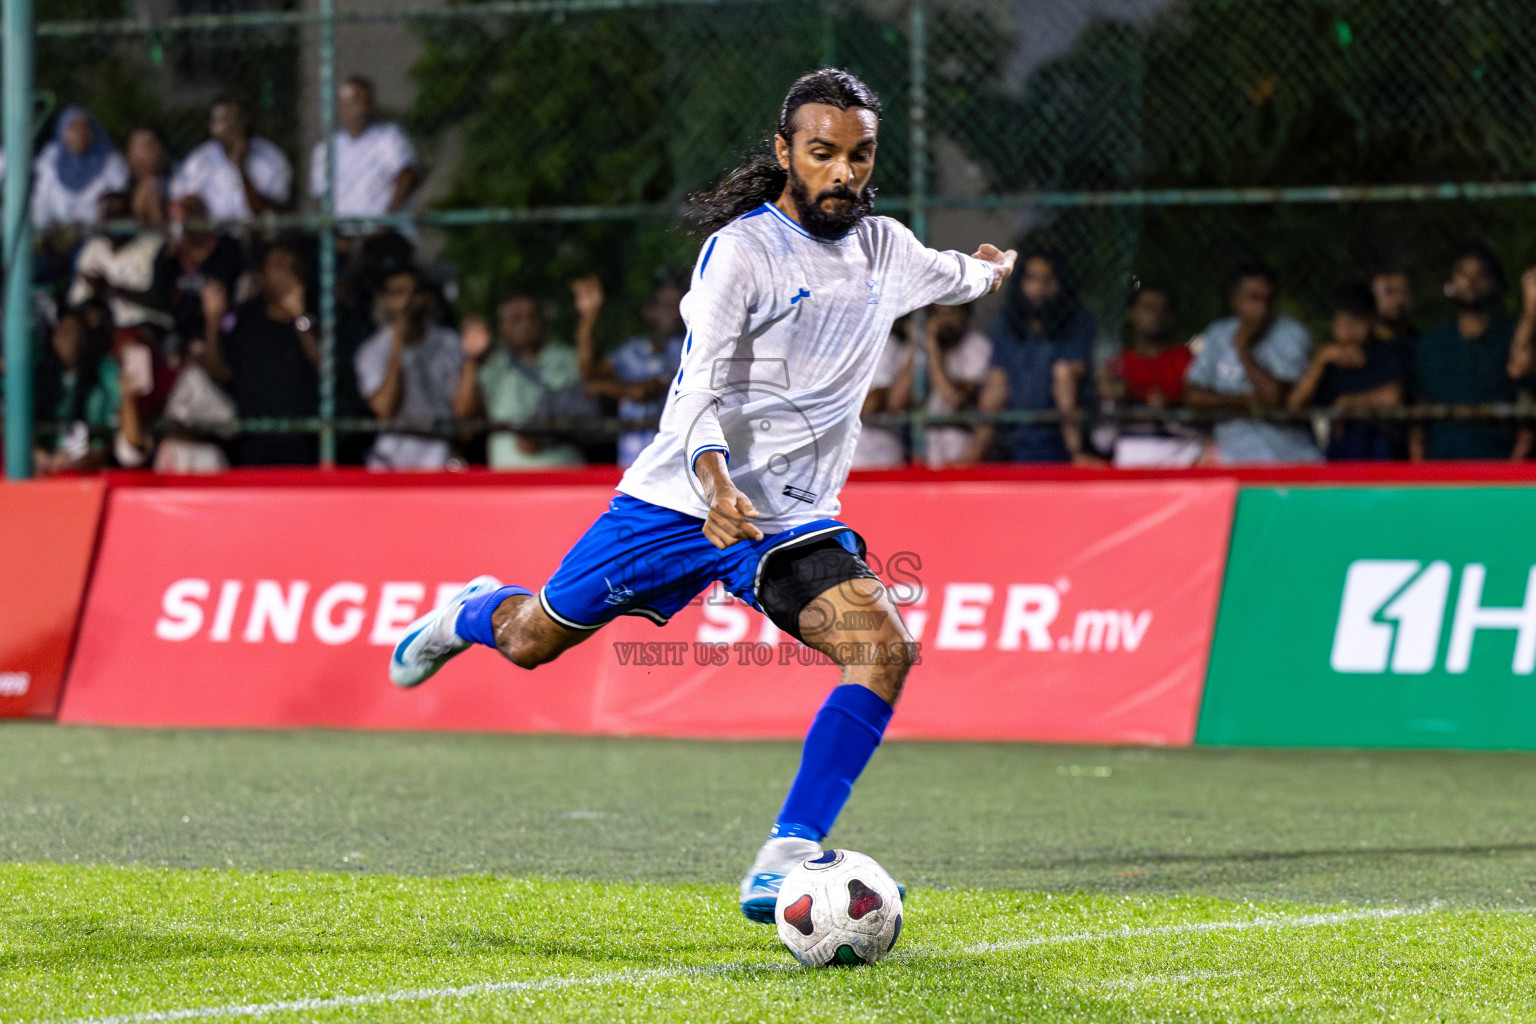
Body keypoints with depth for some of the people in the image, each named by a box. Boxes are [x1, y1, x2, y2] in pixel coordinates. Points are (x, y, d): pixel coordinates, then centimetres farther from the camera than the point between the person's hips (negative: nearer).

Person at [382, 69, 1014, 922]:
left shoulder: (884, 249, 8)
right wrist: (713, 480, -40)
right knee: (531, 641, 8)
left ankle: (785, 866, -25)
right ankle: (472, 612, 48)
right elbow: (701, 382, -24)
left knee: (885, 649, -22)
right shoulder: (743, 248, -13)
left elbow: (952, 275, 35)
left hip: (796, 521, 4)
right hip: (680, 497, -4)